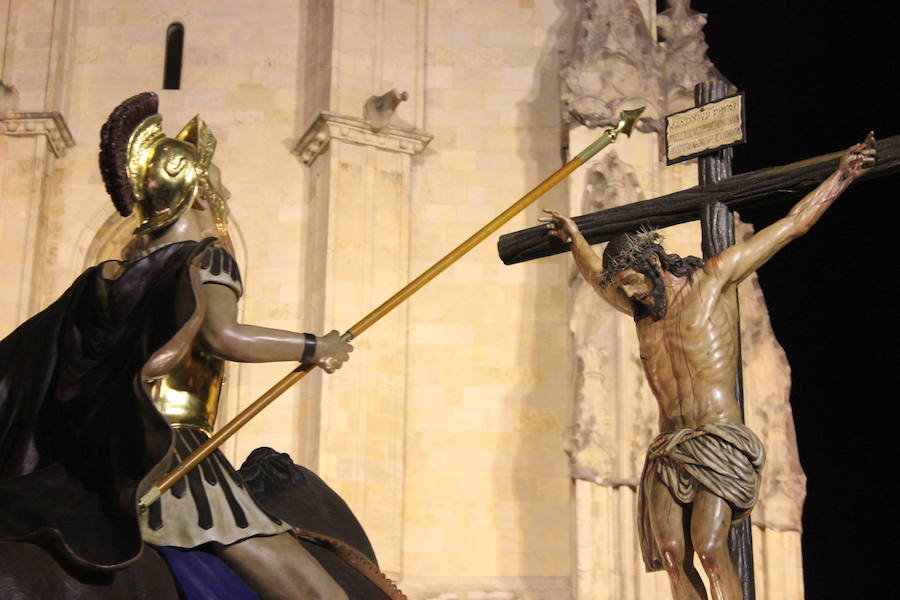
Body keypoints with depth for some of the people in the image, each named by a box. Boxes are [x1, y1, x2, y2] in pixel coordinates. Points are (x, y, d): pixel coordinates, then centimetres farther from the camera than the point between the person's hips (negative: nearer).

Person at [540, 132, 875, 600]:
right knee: (671, 555, -11)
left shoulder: (714, 278, 5)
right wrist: (574, 239, 35)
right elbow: (595, 275, 43)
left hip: (719, 442, -5)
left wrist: (842, 176, 13)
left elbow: (792, 224, 10)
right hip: (668, 449, 6)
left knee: (709, 548, -22)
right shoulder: (641, 307, 20)